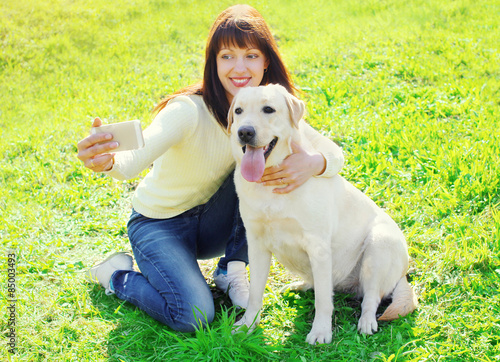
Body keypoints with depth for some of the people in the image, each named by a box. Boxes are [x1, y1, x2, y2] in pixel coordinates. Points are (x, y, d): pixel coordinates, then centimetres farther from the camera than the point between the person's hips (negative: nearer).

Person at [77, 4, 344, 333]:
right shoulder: (189, 111, -28)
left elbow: (335, 154, -16)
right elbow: (134, 159, -43)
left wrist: (314, 163, -41)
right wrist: (107, 161, -68)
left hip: (213, 220, 5)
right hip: (159, 223, -4)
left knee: (270, 167, -20)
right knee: (193, 317, -24)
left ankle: (232, 270, -5)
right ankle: (117, 274, 6)